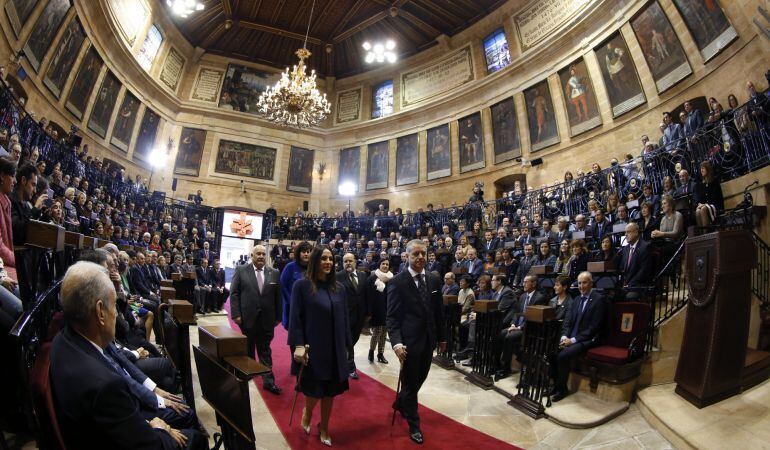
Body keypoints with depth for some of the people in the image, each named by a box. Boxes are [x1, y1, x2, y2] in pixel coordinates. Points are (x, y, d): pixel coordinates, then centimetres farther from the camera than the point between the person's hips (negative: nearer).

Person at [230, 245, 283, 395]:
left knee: (265, 351, 8)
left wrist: (278, 317, 2)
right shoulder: (241, 270, -2)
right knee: (247, 351, 16)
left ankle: (268, 381, 14)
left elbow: (278, 297, 3)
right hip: (247, 318, -1)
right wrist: (236, 314, -9)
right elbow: (234, 293, -3)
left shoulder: (274, 273, 2)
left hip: (266, 320, 1)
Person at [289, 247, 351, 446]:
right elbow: (295, 317, -9)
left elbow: (344, 319, 7)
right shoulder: (302, 285, -8)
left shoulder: (338, 288, 4)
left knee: (330, 392, 13)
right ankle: (307, 412, 42)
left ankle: (324, 428, 36)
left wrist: (346, 346, 7)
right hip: (312, 349, -4)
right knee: (314, 390, 7)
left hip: (335, 349, 4)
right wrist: (298, 345, -15)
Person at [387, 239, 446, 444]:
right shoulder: (397, 282, -14)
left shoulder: (434, 280, 1)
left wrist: (442, 337, 12)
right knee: (410, 383, 11)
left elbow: (439, 311, 8)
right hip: (409, 341, -5)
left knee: (420, 378, 21)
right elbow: (392, 316, -14)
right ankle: (414, 425, 33)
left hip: (428, 340, 5)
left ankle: (400, 403, 50)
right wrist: (396, 342, -24)